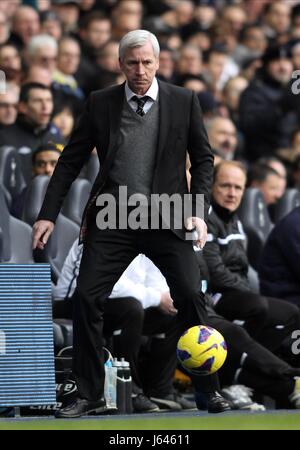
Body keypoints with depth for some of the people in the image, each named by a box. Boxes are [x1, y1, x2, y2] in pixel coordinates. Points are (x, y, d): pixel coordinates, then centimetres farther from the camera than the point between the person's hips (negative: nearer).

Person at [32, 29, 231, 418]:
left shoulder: (184, 102, 2)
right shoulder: (100, 103, 4)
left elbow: (203, 158, 7)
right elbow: (71, 160, 7)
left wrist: (199, 211, -5)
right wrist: (48, 214, 2)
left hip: (167, 217, -1)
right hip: (112, 218, 1)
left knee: (190, 298, -10)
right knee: (87, 300, -7)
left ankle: (209, 390, 5)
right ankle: (89, 394, 5)